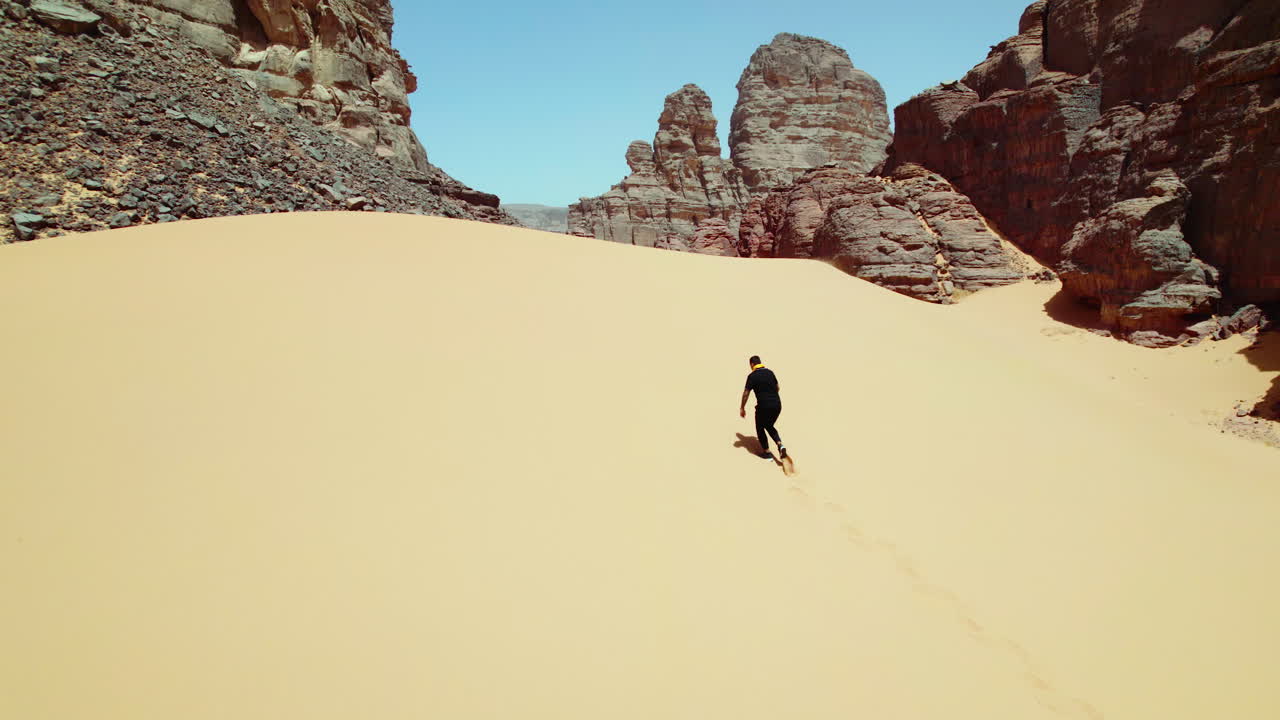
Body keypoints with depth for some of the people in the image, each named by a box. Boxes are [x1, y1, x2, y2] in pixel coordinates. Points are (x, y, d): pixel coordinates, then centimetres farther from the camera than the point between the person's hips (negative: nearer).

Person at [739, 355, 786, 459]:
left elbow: (746, 393, -7)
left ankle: (767, 452, 16)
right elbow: (777, 387, 19)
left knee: (760, 428, 15)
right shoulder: (770, 372, 9)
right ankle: (780, 445, 3)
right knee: (769, 426, 24)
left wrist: (742, 408, 3)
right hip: (777, 404, 6)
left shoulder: (752, 376, -7)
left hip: (764, 406, -6)